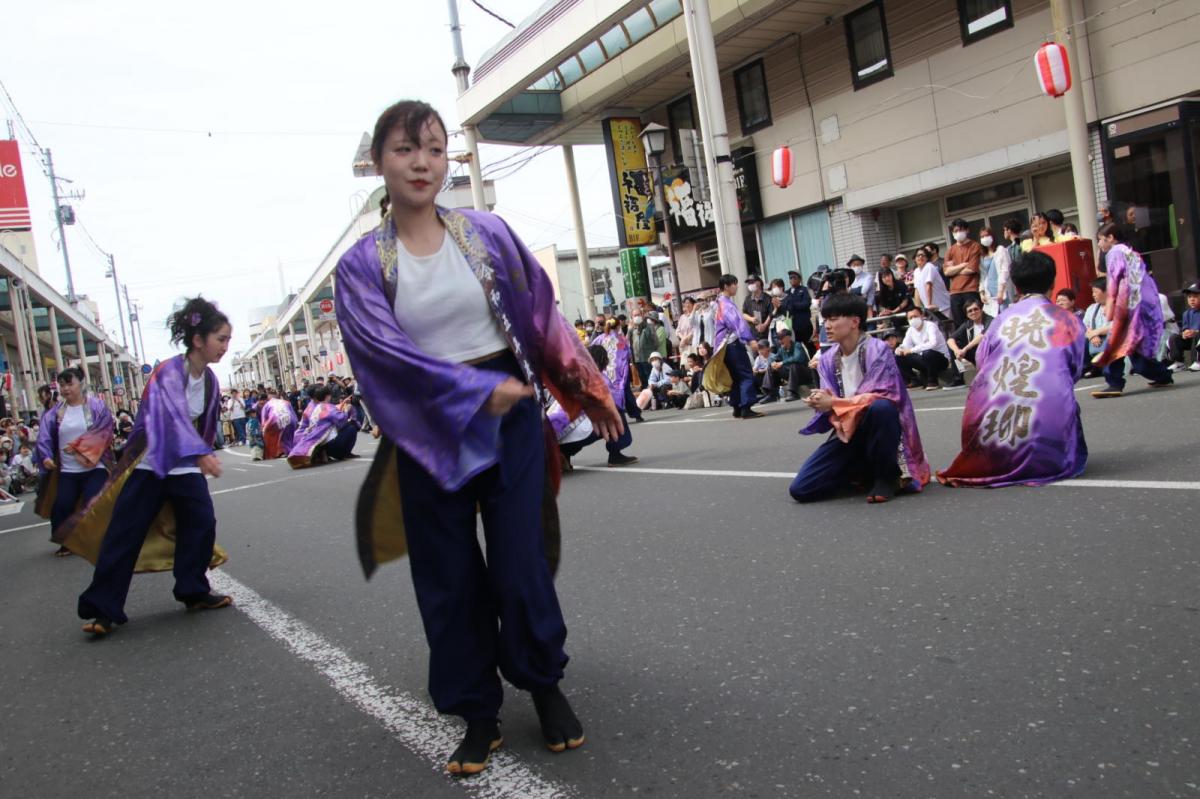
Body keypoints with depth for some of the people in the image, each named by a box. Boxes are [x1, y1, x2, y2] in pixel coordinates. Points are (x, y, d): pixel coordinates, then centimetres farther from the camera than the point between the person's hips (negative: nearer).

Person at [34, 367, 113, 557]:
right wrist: (46, 456, -20)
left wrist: (79, 446, -21)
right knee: (61, 507, 1)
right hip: (67, 471, 4)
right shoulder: (56, 411, 5)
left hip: (95, 468, -4)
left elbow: (102, 433, -14)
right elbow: (45, 435, -4)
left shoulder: (97, 406, -4)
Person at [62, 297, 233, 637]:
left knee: (202, 524, -3)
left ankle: (193, 591, 12)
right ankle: (103, 609, 5)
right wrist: (201, 454, -48)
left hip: (186, 467, 6)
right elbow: (174, 415, -36)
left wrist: (201, 456, 19)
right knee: (125, 534, -4)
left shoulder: (210, 381, 1)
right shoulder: (168, 373, -22)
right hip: (150, 465, -6)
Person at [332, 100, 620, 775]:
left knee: (521, 567, 1)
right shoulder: (362, 265, -2)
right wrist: (478, 391, -21)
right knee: (451, 583, 8)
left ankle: (546, 687, 27)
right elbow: (385, 351, -14)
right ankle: (479, 717, 26)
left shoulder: (487, 234, 1)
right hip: (429, 436, 1)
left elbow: (543, 315, 5)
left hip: (512, 421, 0)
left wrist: (590, 393, 7)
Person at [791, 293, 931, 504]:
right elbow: (831, 403, 0)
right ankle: (867, 471, 13)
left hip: (878, 428, -4)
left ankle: (887, 476, -14)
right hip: (847, 433, 5)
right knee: (800, 490, -10)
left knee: (881, 407, -41)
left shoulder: (877, 350, -14)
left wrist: (834, 403, -23)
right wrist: (821, 404, -24)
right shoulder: (828, 359, 2)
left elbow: (881, 397, -21)